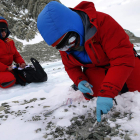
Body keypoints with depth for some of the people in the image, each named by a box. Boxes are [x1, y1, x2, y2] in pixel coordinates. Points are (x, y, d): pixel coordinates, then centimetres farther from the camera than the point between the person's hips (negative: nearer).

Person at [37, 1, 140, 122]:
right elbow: (70, 67, 0)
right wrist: (79, 81, -22)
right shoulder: (64, 45, -16)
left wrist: (107, 93, -45)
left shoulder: (102, 21, -35)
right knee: (97, 93, -21)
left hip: (121, 62, -2)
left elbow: (124, 58, -39)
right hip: (94, 69, 2)